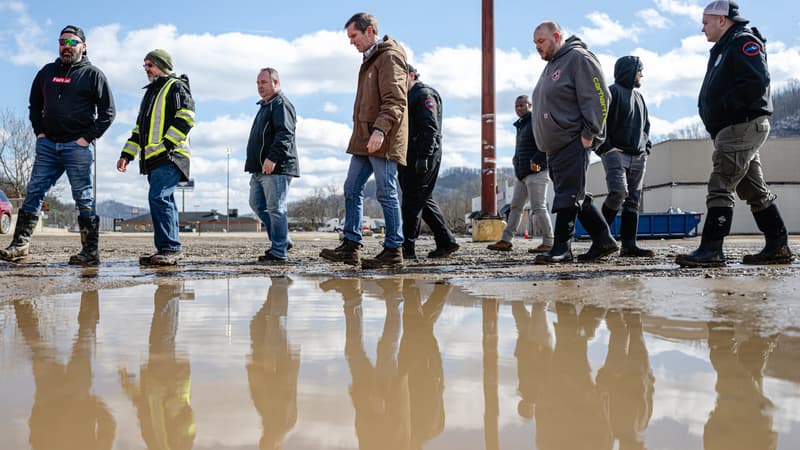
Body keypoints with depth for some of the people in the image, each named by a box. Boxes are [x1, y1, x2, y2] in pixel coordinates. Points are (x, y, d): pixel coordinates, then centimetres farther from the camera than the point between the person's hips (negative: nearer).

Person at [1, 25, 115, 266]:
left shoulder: (93, 74, 1)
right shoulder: (47, 72, 15)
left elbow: (108, 112, -2)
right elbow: (35, 104, 25)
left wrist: (88, 137, -9)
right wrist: (39, 131, 10)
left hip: (77, 147, -5)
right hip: (47, 145, 5)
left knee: (84, 198, -3)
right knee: (34, 192, 1)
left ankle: (91, 251, 0)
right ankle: (20, 244, 3)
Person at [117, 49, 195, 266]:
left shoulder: (176, 86, 0)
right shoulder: (151, 92, 27)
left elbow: (186, 118, -14)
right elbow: (139, 128, 30)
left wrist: (166, 145, -20)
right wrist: (127, 154, 21)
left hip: (169, 157, -9)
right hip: (153, 158, 9)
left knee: (158, 197, -20)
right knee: (164, 202, 7)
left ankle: (169, 249, -19)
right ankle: (170, 251, 8)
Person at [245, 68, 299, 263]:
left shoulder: (281, 105, -9)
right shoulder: (265, 106, 24)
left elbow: (284, 135, -22)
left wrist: (272, 158, -30)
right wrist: (255, 166, 25)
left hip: (276, 167, -11)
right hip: (260, 169, 11)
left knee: (275, 209, -9)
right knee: (257, 204, 14)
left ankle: (279, 252, -5)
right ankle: (282, 240, 21)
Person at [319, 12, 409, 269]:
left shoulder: (390, 57, -9)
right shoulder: (371, 59, 22)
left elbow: (395, 101, -20)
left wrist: (380, 130, -30)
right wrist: (368, 133, 20)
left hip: (383, 141, -10)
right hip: (365, 140, 10)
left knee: (387, 194, -5)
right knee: (352, 189, 7)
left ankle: (393, 250, 2)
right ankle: (351, 246, 10)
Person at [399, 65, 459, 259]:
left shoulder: (425, 95, -6)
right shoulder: (409, 97, 24)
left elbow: (430, 128, -16)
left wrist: (423, 156, -24)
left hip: (423, 157, -10)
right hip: (410, 157, 10)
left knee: (412, 201, -9)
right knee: (424, 200, 10)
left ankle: (407, 247, -8)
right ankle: (446, 242, 14)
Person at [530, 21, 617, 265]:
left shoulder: (578, 58, -7)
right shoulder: (551, 66, 22)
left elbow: (598, 97, -14)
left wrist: (589, 134, -18)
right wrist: (545, 141, 17)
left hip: (573, 144, -10)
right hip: (555, 146, 10)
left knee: (568, 197, -9)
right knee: (577, 198, 10)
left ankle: (561, 249, -7)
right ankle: (603, 241, 17)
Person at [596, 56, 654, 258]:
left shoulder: (639, 97, 22)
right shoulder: (613, 92, -3)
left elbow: (645, 125, 30)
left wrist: (646, 146, 15)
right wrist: (606, 147, -18)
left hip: (637, 157, 8)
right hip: (616, 153, -8)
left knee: (633, 201, 3)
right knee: (618, 192, -24)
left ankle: (629, 245, 4)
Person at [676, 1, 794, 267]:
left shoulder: (743, 41, -7)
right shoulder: (724, 48, 24)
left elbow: (757, 82, -21)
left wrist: (721, 107, -19)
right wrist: (710, 111, 6)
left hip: (742, 126, -10)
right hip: (736, 129, 10)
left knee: (720, 187, -14)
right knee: (755, 191, 11)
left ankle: (711, 250, -16)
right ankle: (778, 247, 16)